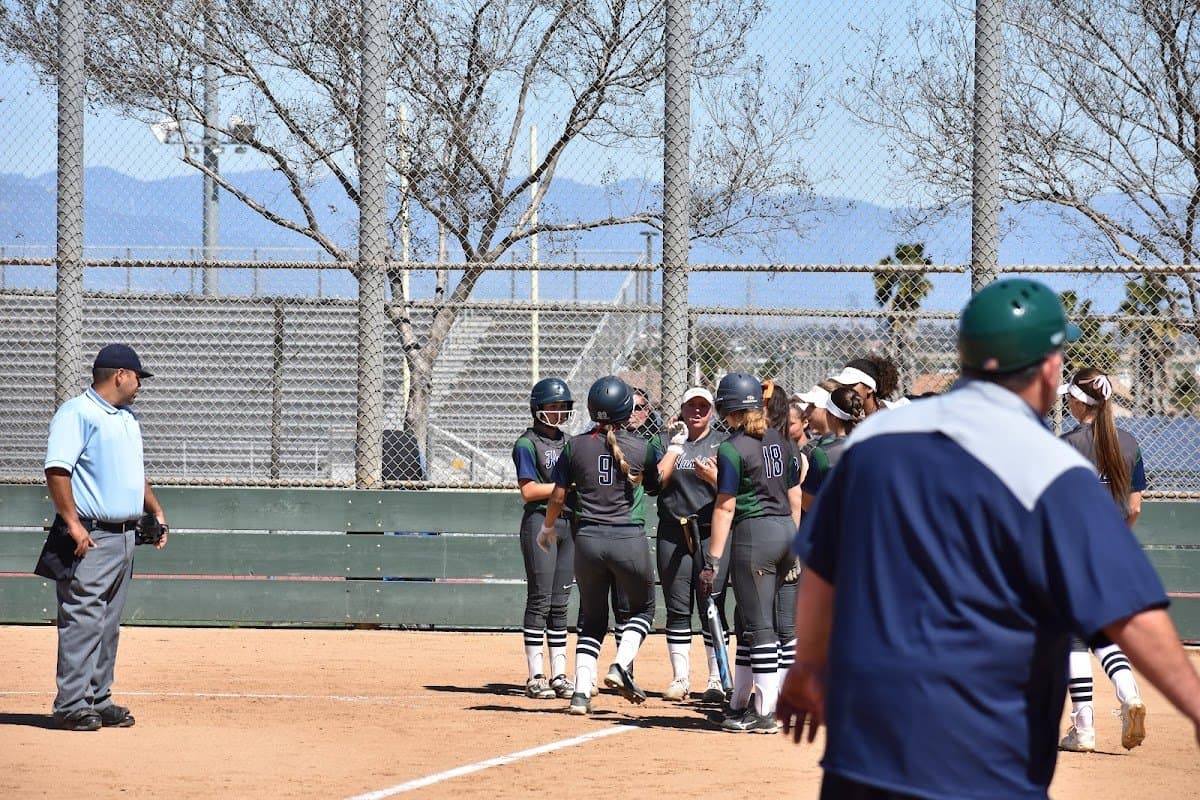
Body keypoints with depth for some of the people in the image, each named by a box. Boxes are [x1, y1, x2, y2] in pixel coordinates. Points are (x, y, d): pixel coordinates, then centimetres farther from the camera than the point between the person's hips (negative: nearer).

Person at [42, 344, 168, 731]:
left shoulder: (128, 418, 19)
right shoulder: (76, 413, -10)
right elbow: (56, 469, -18)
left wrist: (156, 510, 19)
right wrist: (73, 524, -23)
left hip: (124, 536, 9)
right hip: (90, 538, -9)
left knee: (108, 624, 11)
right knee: (82, 621, -10)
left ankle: (98, 699, 16)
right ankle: (71, 705, -9)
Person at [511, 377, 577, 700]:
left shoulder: (569, 443, 16)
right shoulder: (527, 444, -5)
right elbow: (528, 490, -13)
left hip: (569, 522, 7)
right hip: (540, 522, -7)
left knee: (560, 603, 8)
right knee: (540, 600, -7)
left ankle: (559, 675, 10)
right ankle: (535, 676, -5)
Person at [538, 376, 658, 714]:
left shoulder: (576, 446, 0)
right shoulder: (642, 447, -3)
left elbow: (558, 497, 4)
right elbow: (655, 483, 16)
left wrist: (548, 528, 21)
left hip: (588, 539, 2)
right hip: (629, 540, -2)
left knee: (591, 618, 14)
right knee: (643, 607, 20)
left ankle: (581, 692, 2)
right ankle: (621, 666, -4)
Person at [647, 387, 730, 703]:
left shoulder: (723, 443, 6)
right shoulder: (664, 442, 11)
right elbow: (658, 481, -4)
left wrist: (713, 477, -19)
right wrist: (675, 445, -8)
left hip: (711, 532, -2)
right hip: (673, 533, 2)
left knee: (712, 607, -4)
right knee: (677, 609, 4)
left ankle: (717, 680, 0)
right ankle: (680, 679, 9)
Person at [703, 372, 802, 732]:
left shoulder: (733, 449, -11)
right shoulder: (780, 442, 10)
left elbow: (725, 506, -13)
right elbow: (795, 496, 14)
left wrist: (712, 560, -11)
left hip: (754, 532, -7)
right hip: (786, 529, 7)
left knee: (759, 626, -4)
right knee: (748, 620, 17)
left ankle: (764, 713, -3)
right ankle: (741, 703, 23)